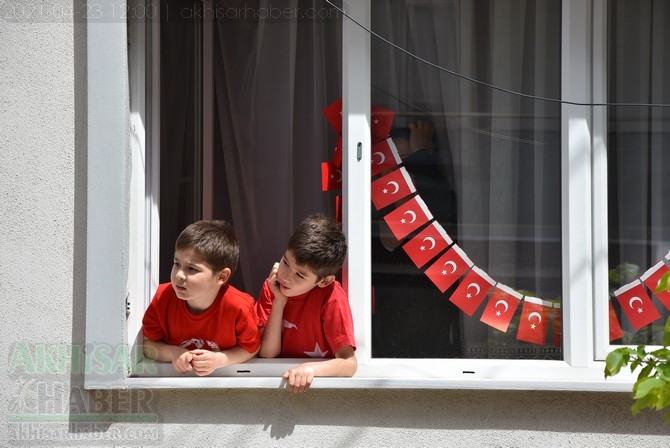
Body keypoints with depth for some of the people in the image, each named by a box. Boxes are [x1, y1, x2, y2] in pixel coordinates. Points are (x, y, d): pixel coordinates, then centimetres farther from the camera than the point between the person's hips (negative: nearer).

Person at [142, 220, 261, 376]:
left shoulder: (239, 306, -20)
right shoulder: (163, 298, -13)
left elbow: (251, 348, -5)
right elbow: (147, 344, -2)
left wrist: (219, 359, -19)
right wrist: (173, 353, -19)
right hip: (175, 377, 1)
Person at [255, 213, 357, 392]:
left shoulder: (332, 297, -17)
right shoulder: (272, 287, -6)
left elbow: (349, 363, -20)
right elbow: (267, 354, -9)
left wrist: (310, 368, -36)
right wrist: (279, 301, -15)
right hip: (279, 377, 3)